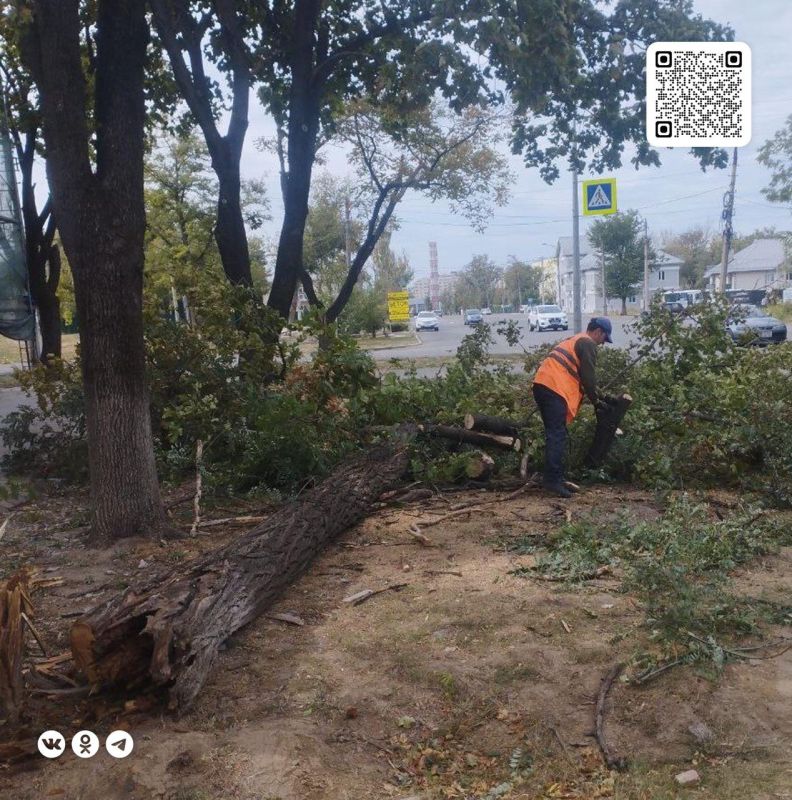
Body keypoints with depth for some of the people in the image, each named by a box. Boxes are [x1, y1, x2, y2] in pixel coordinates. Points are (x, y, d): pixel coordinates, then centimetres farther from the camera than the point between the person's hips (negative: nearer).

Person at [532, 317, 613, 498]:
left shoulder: (574, 341, 31)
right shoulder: (588, 344, 1)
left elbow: (575, 374, 33)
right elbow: (588, 376, -4)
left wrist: (595, 395, 32)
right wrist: (595, 400, 9)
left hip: (542, 385, 10)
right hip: (554, 388, -10)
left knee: (555, 434, 12)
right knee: (557, 436, -11)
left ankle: (556, 478, 12)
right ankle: (552, 480, -15)